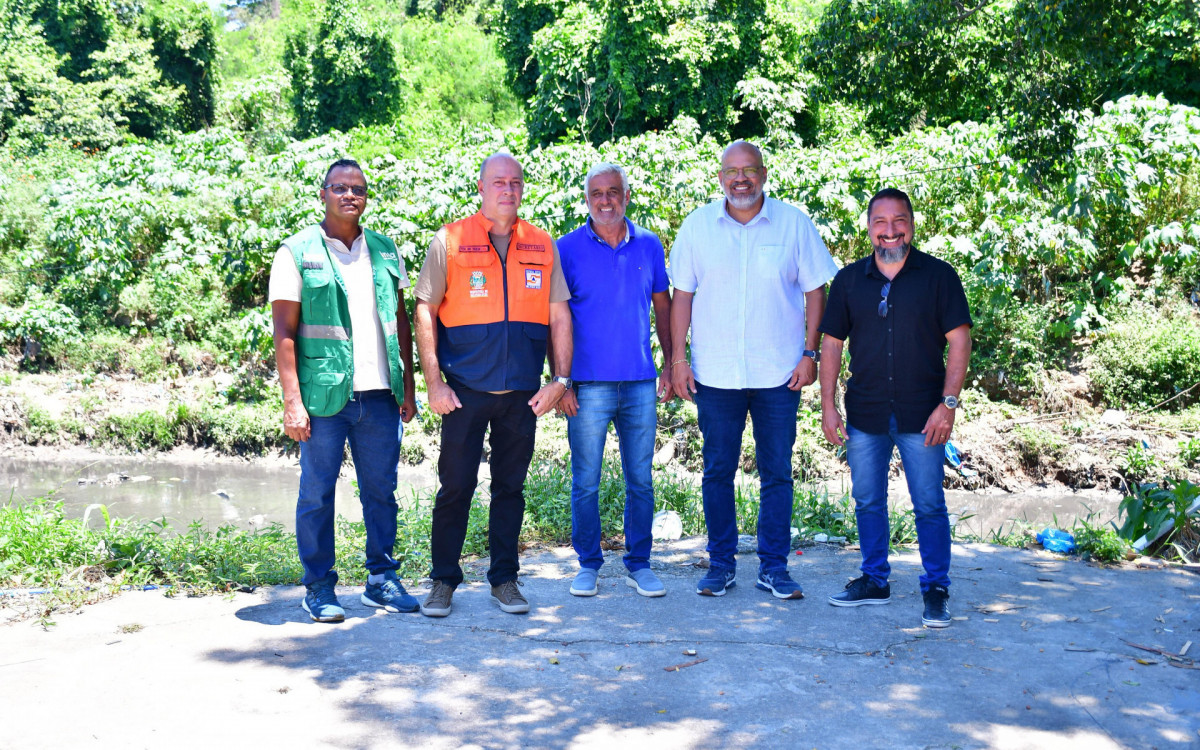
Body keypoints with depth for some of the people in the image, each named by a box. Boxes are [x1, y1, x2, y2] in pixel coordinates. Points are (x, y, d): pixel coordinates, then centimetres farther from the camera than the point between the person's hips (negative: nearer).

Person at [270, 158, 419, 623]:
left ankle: (382, 580, 21)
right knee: (317, 494, 4)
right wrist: (292, 401, -11)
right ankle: (319, 588, 15)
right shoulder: (297, 253, -1)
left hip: (380, 395, 4)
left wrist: (408, 387, 11)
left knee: (382, 491, 9)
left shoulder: (384, 250, 13)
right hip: (324, 395, -4)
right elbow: (284, 332, -4)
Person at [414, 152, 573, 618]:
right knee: (455, 486, 2)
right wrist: (434, 382, -7)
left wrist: (561, 379, 2)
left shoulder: (542, 245, 8)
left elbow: (558, 315, 10)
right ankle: (444, 580, 15)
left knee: (511, 487, 10)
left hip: (523, 393, 3)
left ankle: (504, 579, 21)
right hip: (465, 391, -2)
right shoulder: (450, 241, 0)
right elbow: (426, 312, -1)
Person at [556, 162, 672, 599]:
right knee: (585, 482, 3)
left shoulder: (649, 246, 8)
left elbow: (663, 308, 14)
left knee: (641, 480, 7)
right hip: (588, 383, -2)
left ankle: (639, 564, 19)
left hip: (640, 382, 2)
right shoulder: (568, 248, 0)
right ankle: (588, 564, 17)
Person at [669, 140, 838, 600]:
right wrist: (678, 359, 0)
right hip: (715, 372, 1)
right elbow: (682, 295, 6)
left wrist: (810, 353, -3)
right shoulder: (698, 226, 4)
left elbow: (815, 291, 5)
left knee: (777, 472, 5)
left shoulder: (794, 224, 2)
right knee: (717, 472, 6)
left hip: (779, 373, 0)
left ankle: (774, 568, 15)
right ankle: (721, 564, 18)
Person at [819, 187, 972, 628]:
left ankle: (935, 591, 12)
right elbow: (832, 344, 9)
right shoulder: (849, 280, 6)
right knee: (868, 503, 12)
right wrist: (828, 405, 2)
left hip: (921, 415, -3)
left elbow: (959, 341, -3)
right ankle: (874, 580, 26)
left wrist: (948, 403, -11)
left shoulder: (938, 276, -1)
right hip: (864, 414, 3)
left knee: (929, 506, 0)